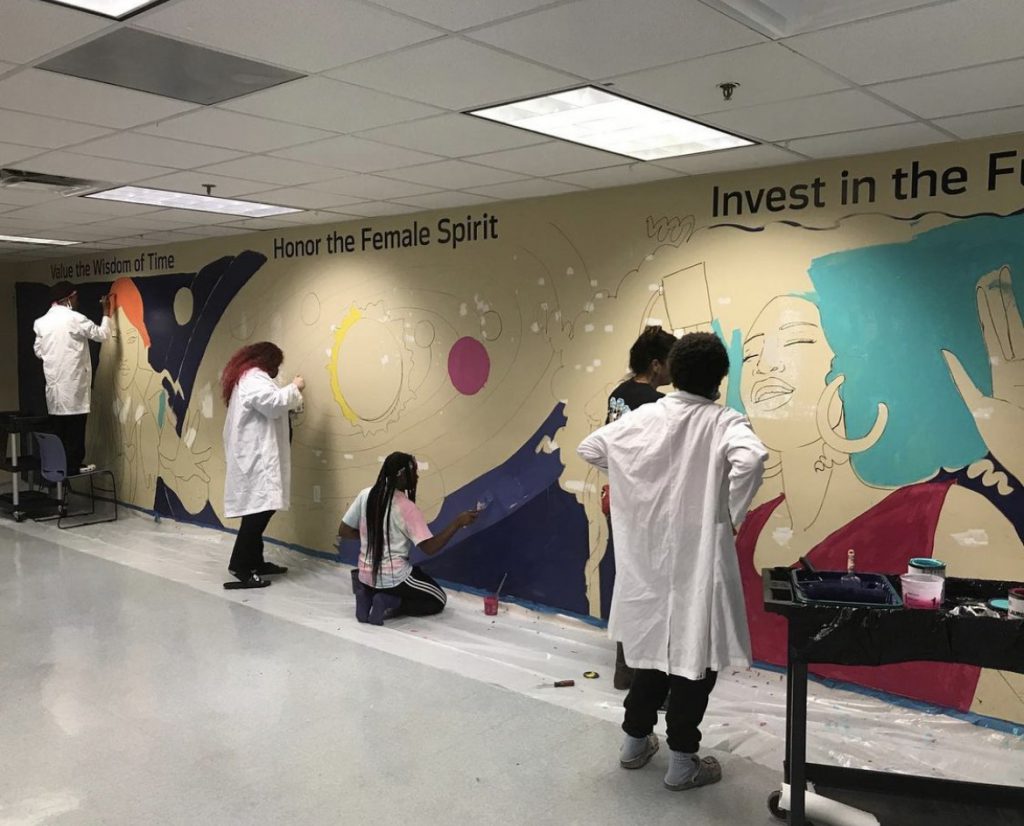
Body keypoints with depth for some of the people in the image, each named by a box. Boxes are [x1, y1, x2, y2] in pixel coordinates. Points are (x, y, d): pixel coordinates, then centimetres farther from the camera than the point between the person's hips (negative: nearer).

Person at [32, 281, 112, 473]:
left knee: (58, 431, 9)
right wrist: (106, 312, 12)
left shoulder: (41, 322, 8)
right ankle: (72, 466, 0)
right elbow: (102, 334, 0)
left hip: (54, 384, 6)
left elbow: (38, 351, 14)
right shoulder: (75, 319, -10)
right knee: (74, 431, -1)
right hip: (74, 384, -6)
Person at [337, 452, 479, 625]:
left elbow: (343, 531, 3)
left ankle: (369, 594, 4)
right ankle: (389, 605, -8)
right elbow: (430, 548, -21)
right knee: (438, 600, 14)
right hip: (394, 578, -6)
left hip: (366, 575, 6)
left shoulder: (366, 494, -3)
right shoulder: (407, 508, -18)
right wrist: (458, 522, -16)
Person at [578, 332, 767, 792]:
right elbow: (751, 458, -32)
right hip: (699, 557, -4)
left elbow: (589, 449, 2)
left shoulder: (644, 417, -1)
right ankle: (682, 762, 16)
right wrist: (733, 513, -19)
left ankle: (635, 742, 31)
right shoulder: (724, 423, -12)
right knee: (694, 651, 7)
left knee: (653, 642, 19)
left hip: (649, 554, 5)